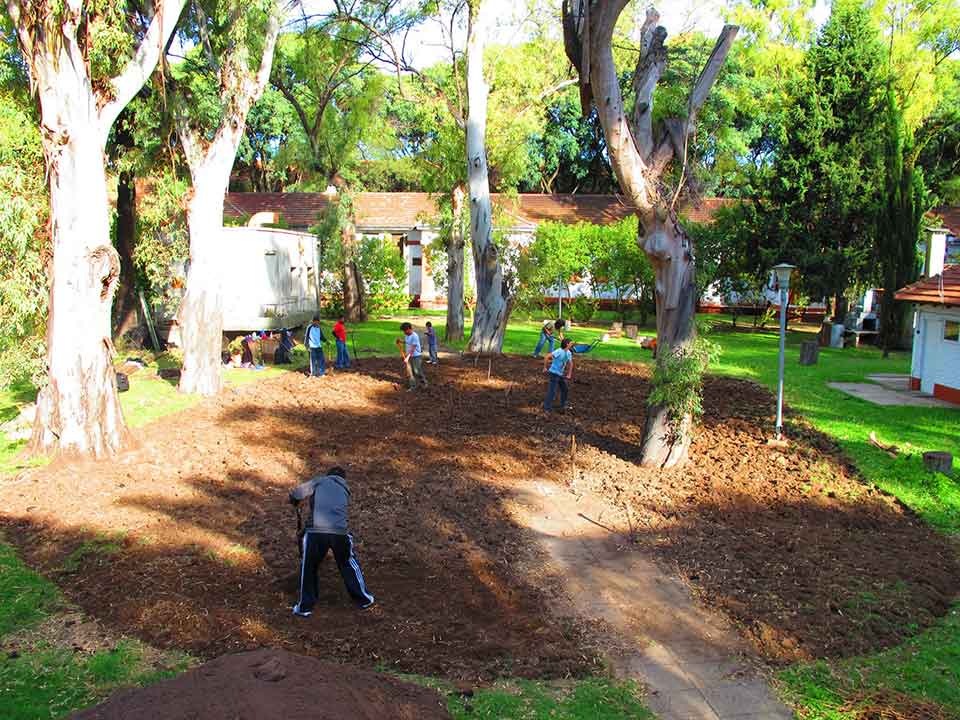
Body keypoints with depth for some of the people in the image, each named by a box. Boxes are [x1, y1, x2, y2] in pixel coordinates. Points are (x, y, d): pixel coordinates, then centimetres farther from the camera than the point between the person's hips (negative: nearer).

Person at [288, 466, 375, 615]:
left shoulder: (318, 481, 12)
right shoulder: (345, 489, 22)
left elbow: (294, 495, 8)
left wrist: (296, 502, 30)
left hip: (315, 531, -2)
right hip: (339, 532, 2)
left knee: (308, 568, 18)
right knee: (349, 564, 22)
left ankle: (305, 607, 24)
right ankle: (363, 599, 31)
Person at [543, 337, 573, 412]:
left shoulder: (569, 353, 2)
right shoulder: (559, 351, -23)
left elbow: (570, 363, 16)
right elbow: (547, 357, -28)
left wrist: (569, 374, 12)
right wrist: (545, 368, -22)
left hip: (561, 374, 8)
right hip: (554, 373, -8)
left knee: (564, 389, 17)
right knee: (552, 391, -6)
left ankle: (563, 405, 35)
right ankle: (547, 408, 2)